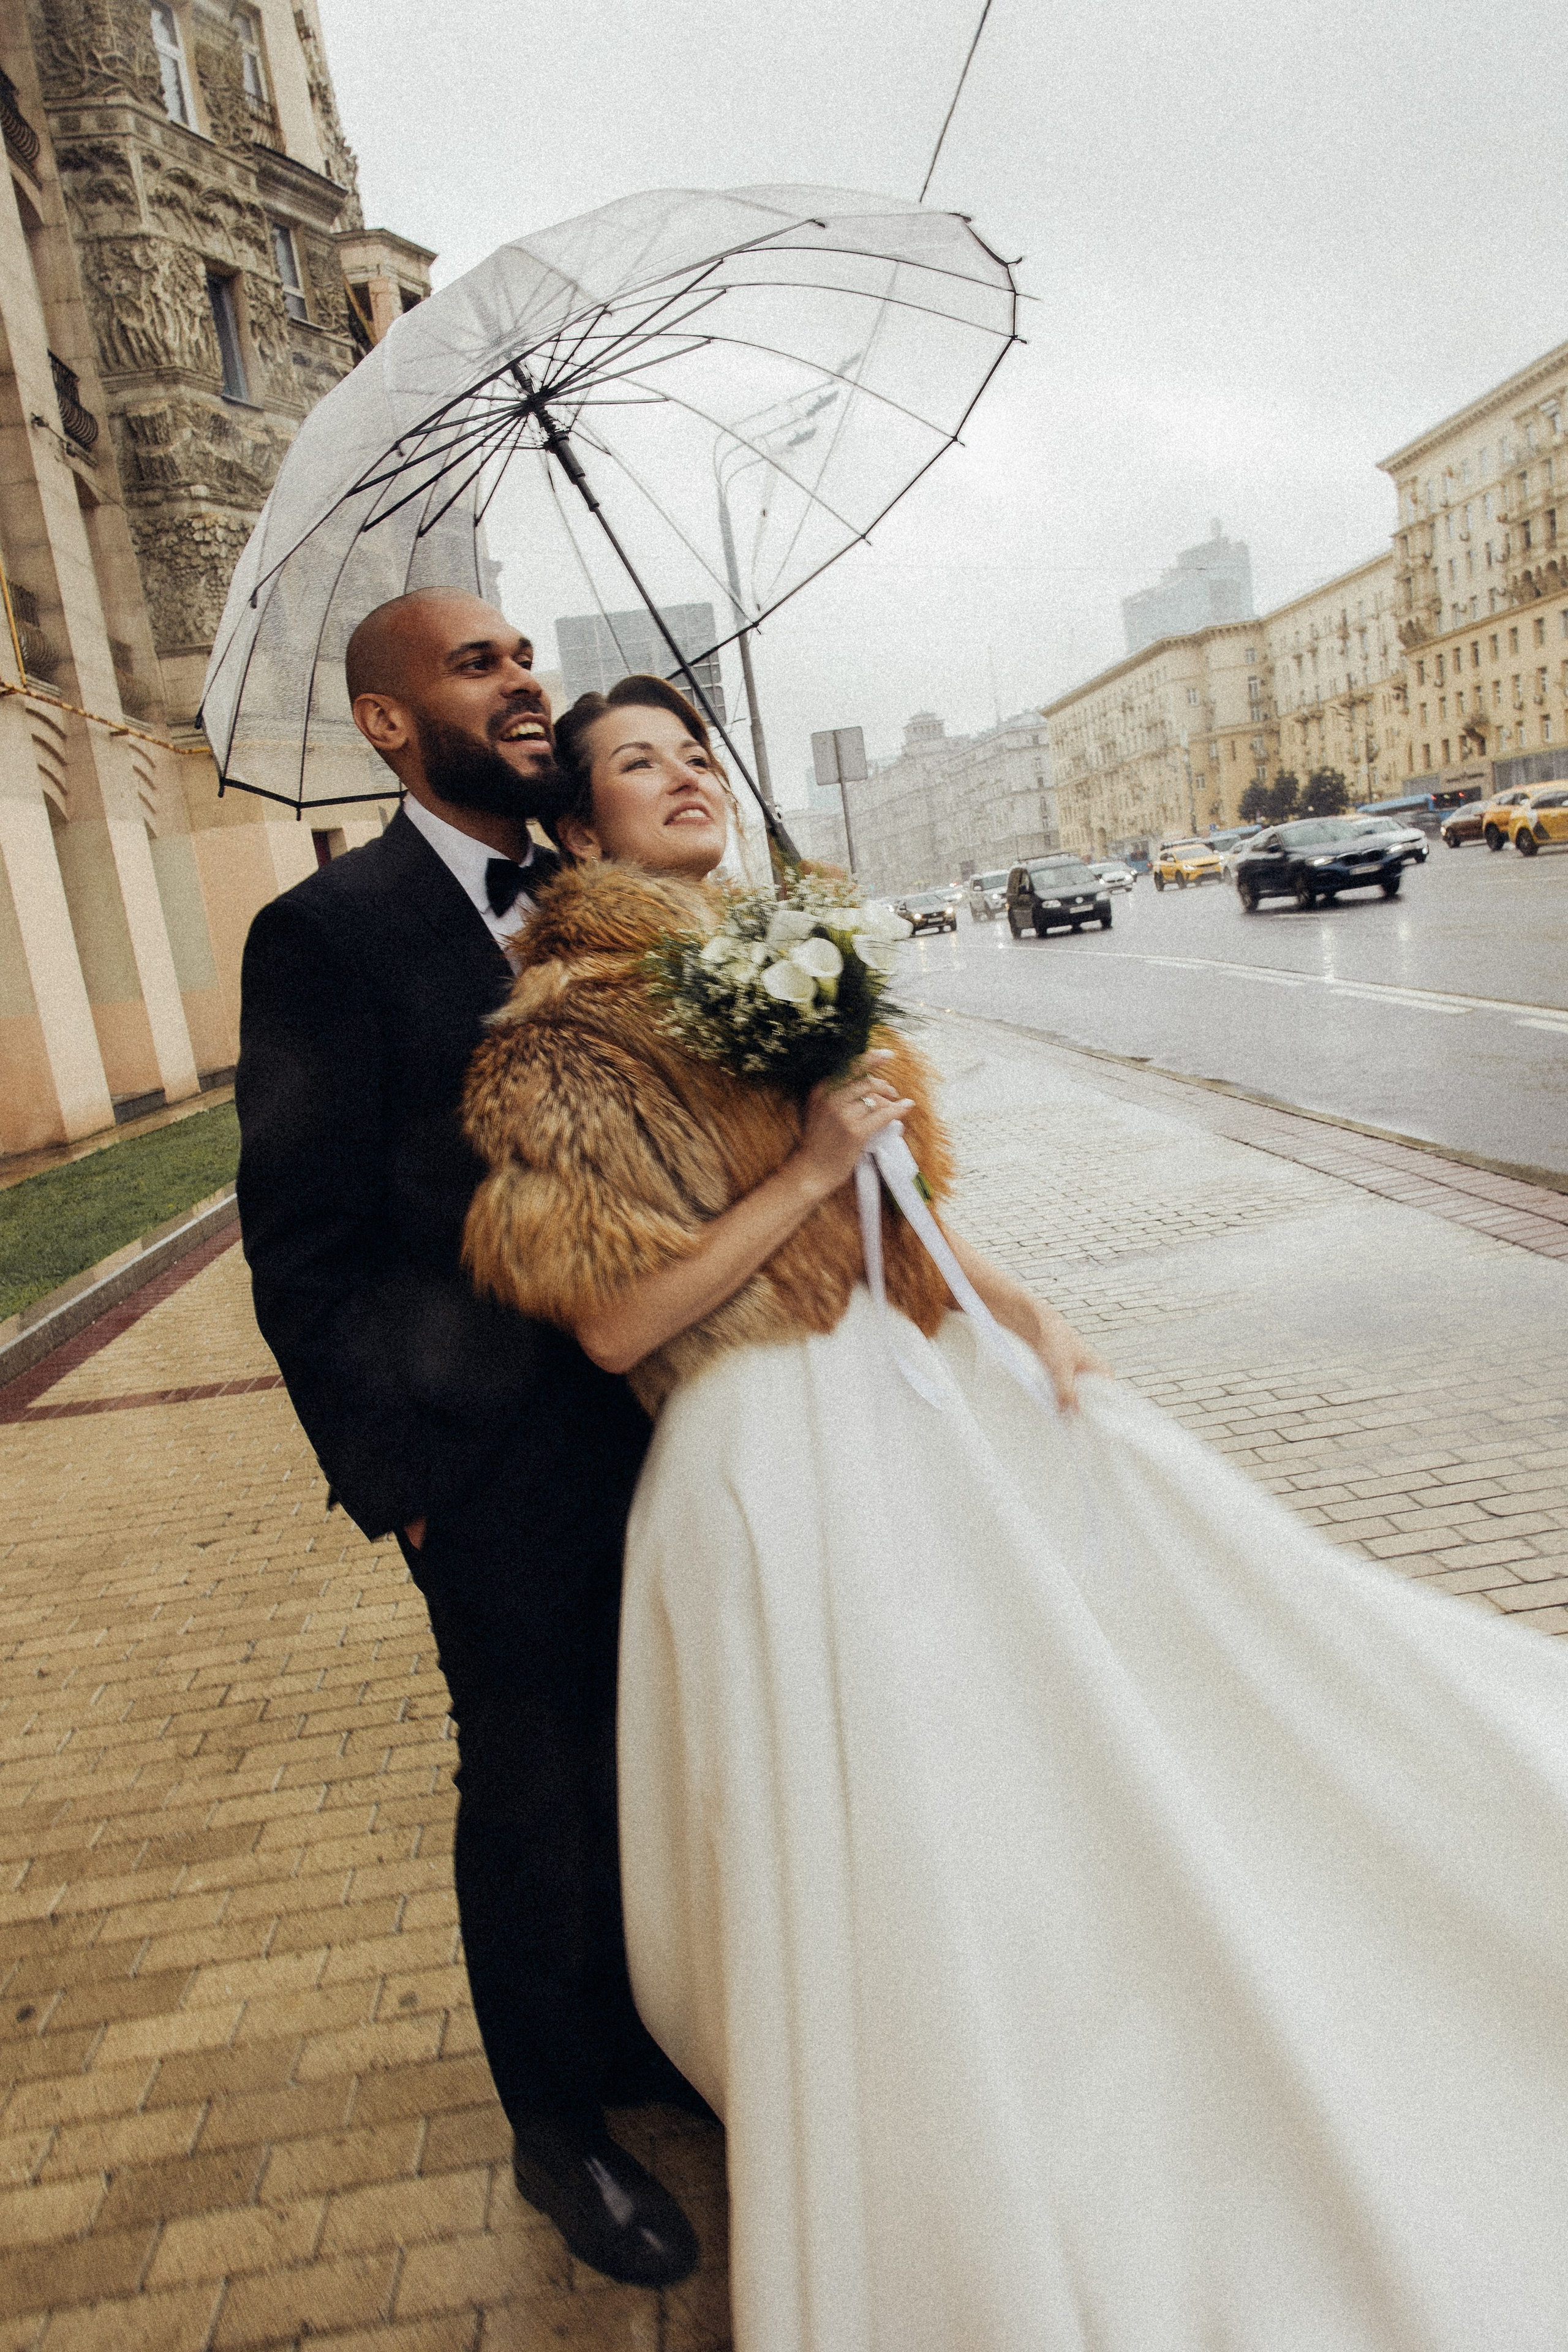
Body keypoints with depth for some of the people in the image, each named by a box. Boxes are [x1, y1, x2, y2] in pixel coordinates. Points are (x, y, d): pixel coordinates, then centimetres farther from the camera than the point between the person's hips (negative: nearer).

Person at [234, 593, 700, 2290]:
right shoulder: (328, 933, -12)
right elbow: (304, 1258, -11)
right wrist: (398, 1482, -9)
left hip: (649, 1424, 6)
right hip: (497, 1465, -6)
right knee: (533, 1797, 14)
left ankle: (638, 2037, 49)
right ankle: (558, 2126, 41)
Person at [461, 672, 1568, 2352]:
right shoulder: (561, 1034, -8)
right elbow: (614, 1325, -13)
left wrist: (1016, 1308, 3)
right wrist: (807, 1168, -17)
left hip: (937, 1383, 7)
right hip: (780, 1446, -7)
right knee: (892, 1833, -1)